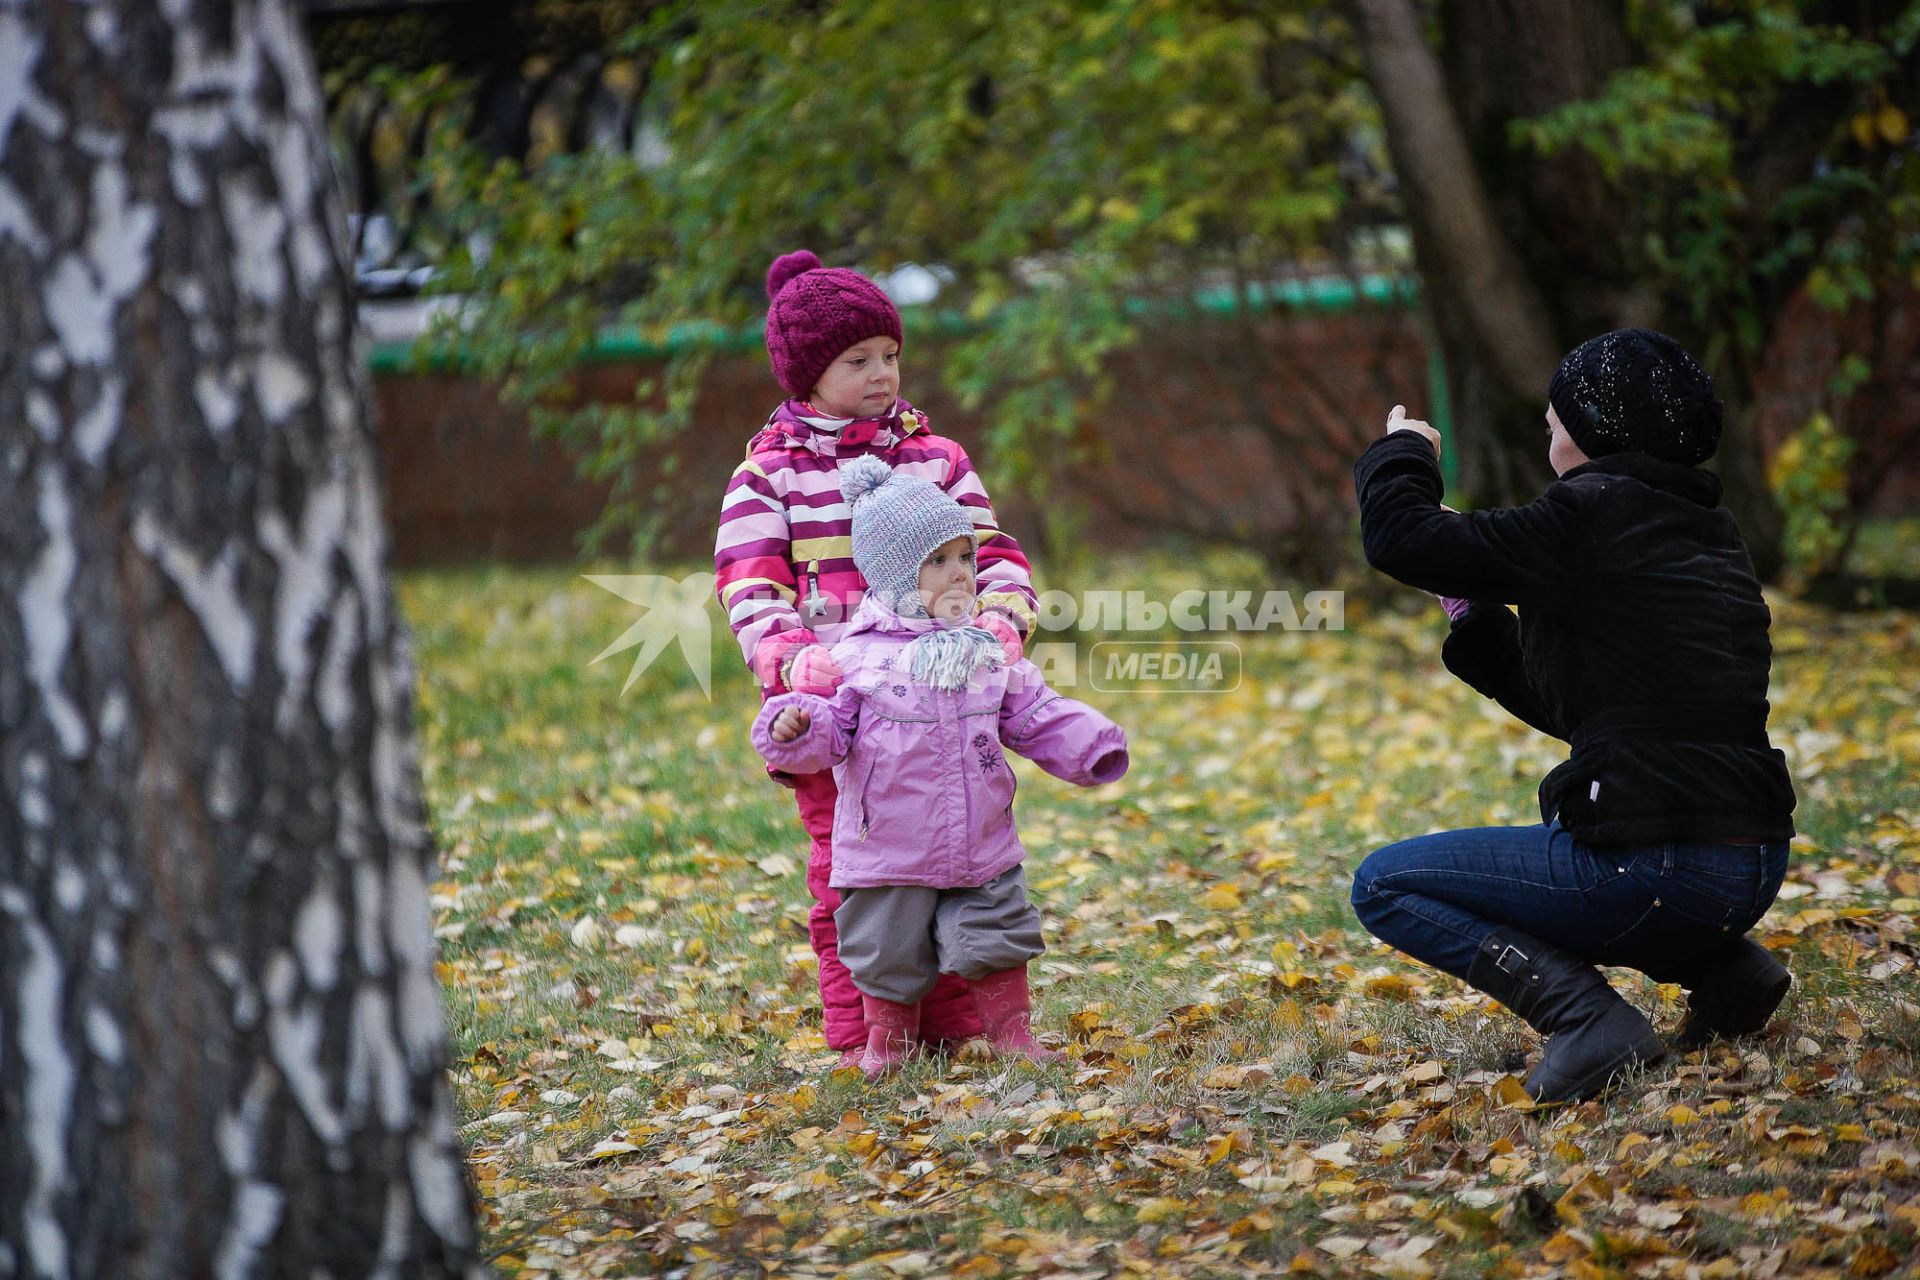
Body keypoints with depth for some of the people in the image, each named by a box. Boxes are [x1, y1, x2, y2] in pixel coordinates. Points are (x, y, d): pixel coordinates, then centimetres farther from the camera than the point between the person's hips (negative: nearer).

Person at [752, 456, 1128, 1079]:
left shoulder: (989, 653, 5)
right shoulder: (859, 655, -8)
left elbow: (1040, 718, 9)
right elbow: (831, 731, -10)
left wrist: (1093, 747, -3)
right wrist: (795, 728, -31)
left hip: (983, 852, 3)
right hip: (887, 856, -3)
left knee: (997, 944, 8)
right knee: (888, 956, 9)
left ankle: (1012, 1031, 25)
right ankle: (888, 1039, 28)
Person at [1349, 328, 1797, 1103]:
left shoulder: (1592, 518, -11)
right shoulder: (1708, 536, 16)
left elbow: (1400, 540, -9)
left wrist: (1400, 453, 11)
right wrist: (1469, 611, 22)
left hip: (1663, 874, -9)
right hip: (1755, 864, 9)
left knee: (1384, 886, 5)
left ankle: (1588, 1018, -11)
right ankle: (1726, 968, 16)